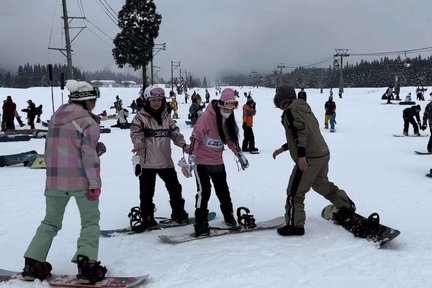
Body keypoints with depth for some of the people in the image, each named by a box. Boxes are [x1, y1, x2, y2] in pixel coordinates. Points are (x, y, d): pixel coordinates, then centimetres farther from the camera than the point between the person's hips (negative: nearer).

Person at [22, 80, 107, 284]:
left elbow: (49, 150, 15)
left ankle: (33, 264, 15)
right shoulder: (88, 122, -10)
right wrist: (94, 183, -13)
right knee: (90, 222, 7)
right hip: (81, 180, -6)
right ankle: (87, 265, -3)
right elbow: (89, 155, -15)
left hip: (54, 179, 6)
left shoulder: (55, 118, 10)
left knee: (50, 222, 18)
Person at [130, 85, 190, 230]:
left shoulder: (167, 118, 9)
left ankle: (178, 213, 31)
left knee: (175, 188, 13)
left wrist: (184, 146, -7)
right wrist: (138, 144, -37)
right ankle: (147, 218, 18)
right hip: (147, 162, -4)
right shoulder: (140, 117, -5)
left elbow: (175, 133, 8)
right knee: (146, 192, 4)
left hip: (166, 161, 4)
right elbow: (136, 133, -17)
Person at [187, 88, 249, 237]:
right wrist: (192, 157, -23)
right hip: (201, 160, -7)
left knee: (223, 189, 18)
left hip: (217, 161, 7)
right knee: (204, 190, -13)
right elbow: (195, 136, -20)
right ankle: (201, 224, -5)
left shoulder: (229, 119, 1)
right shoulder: (207, 116, -20)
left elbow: (231, 138, 13)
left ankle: (229, 217, 35)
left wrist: (239, 154, 9)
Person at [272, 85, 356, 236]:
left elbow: (300, 131, -22)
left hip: (308, 159, -9)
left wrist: (301, 155, -28)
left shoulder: (290, 110, -8)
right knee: (321, 184, 28)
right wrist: (283, 148, 26)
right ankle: (347, 206, 42)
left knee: (294, 192, 0)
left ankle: (295, 225, 5)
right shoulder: (303, 107, 20)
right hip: (323, 154, 9)